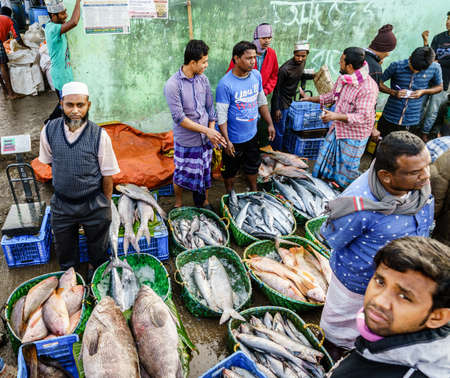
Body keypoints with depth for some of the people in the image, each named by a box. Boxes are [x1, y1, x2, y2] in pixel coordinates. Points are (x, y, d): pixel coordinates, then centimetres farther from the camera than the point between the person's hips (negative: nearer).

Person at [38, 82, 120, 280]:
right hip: (62, 203, 3)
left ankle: (95, 271, 48)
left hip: (94, 205, -2)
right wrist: (64, 180, 11)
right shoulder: (49, 130, -10)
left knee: (97, 247, 19)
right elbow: (49, 161, 8)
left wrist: (106, 205, -3)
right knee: (64, 248, 22)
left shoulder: (99, 135, -18)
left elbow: (107, 174, -10)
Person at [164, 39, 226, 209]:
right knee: (182, 175, 10)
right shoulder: (172, 85, -18)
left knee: (205, 173, 18)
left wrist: (212, 131, -5)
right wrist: (206, 130, -22)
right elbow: (179, 118, -21)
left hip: (205, 139, 5)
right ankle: (178, 204, 35)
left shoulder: (203, 79, 0)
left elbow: (210, 107, 7)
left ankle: (204, 202, 39)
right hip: (186, 141, -5)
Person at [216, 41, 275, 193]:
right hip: (234, 139, -6)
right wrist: (227, 141, -22)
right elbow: (221, 116, -20)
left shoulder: (256, 75, -3)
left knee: (253, 166, 24)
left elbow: (262, 102, 10)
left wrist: (270, 124, 8)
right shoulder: (225, 84, -22)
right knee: (230, 170, 14)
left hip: (252, 135, 6)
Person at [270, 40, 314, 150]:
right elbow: (276, 89, -20)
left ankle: (276, 151, 32)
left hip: (289, 101, 8)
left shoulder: (302, 62, 0)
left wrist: (313, 75, 8)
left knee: (280, 129, 18)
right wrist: (276, 109, -20)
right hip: (281, 102, -8)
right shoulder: (285, 69, -25)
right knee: (279, 131, 1)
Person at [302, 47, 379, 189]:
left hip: (354, 135, -8)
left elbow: (362, 116, -30)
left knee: (347, 169, 4)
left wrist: (336, 116, -41)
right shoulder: (343, 78, 0)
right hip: (337, 129, 8)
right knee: (325, 159, 18)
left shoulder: (369, 88, -26)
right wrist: (310, 99, 16)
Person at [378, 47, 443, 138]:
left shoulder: (435, 68, -6)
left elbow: (439, 87, 10)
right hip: (390, 119, -1)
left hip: (412, 121, 1)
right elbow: (378, 83, -4)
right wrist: (393, 92, -20)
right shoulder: (396, 66, -12)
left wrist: (423, 91, -10)